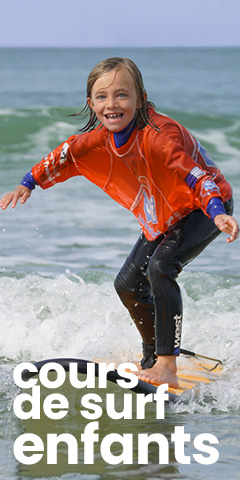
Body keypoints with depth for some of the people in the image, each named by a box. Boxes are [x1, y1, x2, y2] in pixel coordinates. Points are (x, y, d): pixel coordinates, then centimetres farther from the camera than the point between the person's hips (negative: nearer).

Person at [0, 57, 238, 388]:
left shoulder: (159, 135, -34)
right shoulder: (100, 140, -12)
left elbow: (197, 176, -41)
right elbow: (64, 156, 7)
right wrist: (28, 184, 7)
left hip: (201, 210, -8)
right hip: (160, 218, 8)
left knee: (160, 268, -29)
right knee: (128, 285, 10)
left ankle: (167, 366, -26)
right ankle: (152, 356, 34)